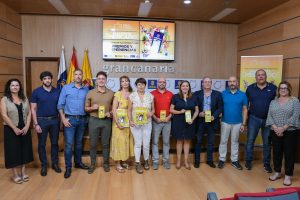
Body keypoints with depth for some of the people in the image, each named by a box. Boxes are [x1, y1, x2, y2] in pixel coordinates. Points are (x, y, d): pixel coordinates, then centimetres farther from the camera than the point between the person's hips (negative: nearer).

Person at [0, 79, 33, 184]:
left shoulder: (24, 99, 7)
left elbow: (29, 113, 4)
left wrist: (27, 126, -9)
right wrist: (14, 128, -17)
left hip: (24, 129, 4)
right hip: (11, 129, -4)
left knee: (24, 150, 10)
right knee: (13, 151, 3)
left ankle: (23, 172, 23)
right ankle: (15, 174, 16)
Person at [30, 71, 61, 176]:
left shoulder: (57, 91, 2)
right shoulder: (36, 92, -5)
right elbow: (33, 109, -5)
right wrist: (35, 124, -10)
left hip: (54, 120, 2)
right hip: (41, 120, -2)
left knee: (54, 143, 11)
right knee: (42, 144, 8)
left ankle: (55, 163, 26)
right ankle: (43, 165, 23)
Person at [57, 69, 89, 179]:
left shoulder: (86, 90, 5)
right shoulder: (66, 88, -1)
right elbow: (60, 105, -2)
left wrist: (87, 118, -2)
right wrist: (63, 119, -10)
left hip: (82, 119, 3)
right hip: (70, 119, -3)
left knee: (79, 142, 15)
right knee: (69, 144, -1)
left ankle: (78, 162, 30)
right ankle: (68, 167, 10)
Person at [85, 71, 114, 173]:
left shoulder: (111, 93, 3)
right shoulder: (90, 93, 0)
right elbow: (86, 108, 5)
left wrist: (110, 113, -9)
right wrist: (92, 108, -15)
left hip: (106, 121, 1)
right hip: (94, 120, 0)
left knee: (105, 143, 10)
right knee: (93, 143, 8)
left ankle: (106, 163, 27)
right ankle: (92, 164, 25)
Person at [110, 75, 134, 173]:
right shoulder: (117, 94, -5)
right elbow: (114, 109, -10)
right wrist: (117, 122, -17)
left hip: (129, 121, 4)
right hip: (120, 120, -4)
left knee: (127, 140, 10)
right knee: (119, 141, 0)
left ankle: (124, 161, 25)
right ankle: (118, 164, 10)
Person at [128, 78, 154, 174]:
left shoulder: (150, 96, 3)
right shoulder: (132, 96, -2)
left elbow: (153, 109, 9)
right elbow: (129, 110, 1)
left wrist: (151, 113, -13)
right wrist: (130, 120, -11)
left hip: (147, 123, 2)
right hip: (135, 123, -1)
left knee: (146, 144, 7)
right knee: (137, 144, 4)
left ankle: (146, 161, 31)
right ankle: (138, 164, 19)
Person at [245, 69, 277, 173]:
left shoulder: (273, 88, -1)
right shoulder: (250, 88, 1)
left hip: (268, 119, 0)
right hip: (253, 119, 0)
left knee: (267, 142, 11)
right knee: (250, 140, 5)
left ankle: (266, 163, 24)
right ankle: (248, 161, 20)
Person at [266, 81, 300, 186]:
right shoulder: (273, 102, 10)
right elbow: (269, 116, 3)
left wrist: (283, 128, -17)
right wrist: (275, 127, -12)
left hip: (290, 132, -3)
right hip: (275, 132, 3)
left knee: (289, 154, 2)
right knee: (276, 153, 10)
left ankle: (288, 176, 14)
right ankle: (277, 172, 25)